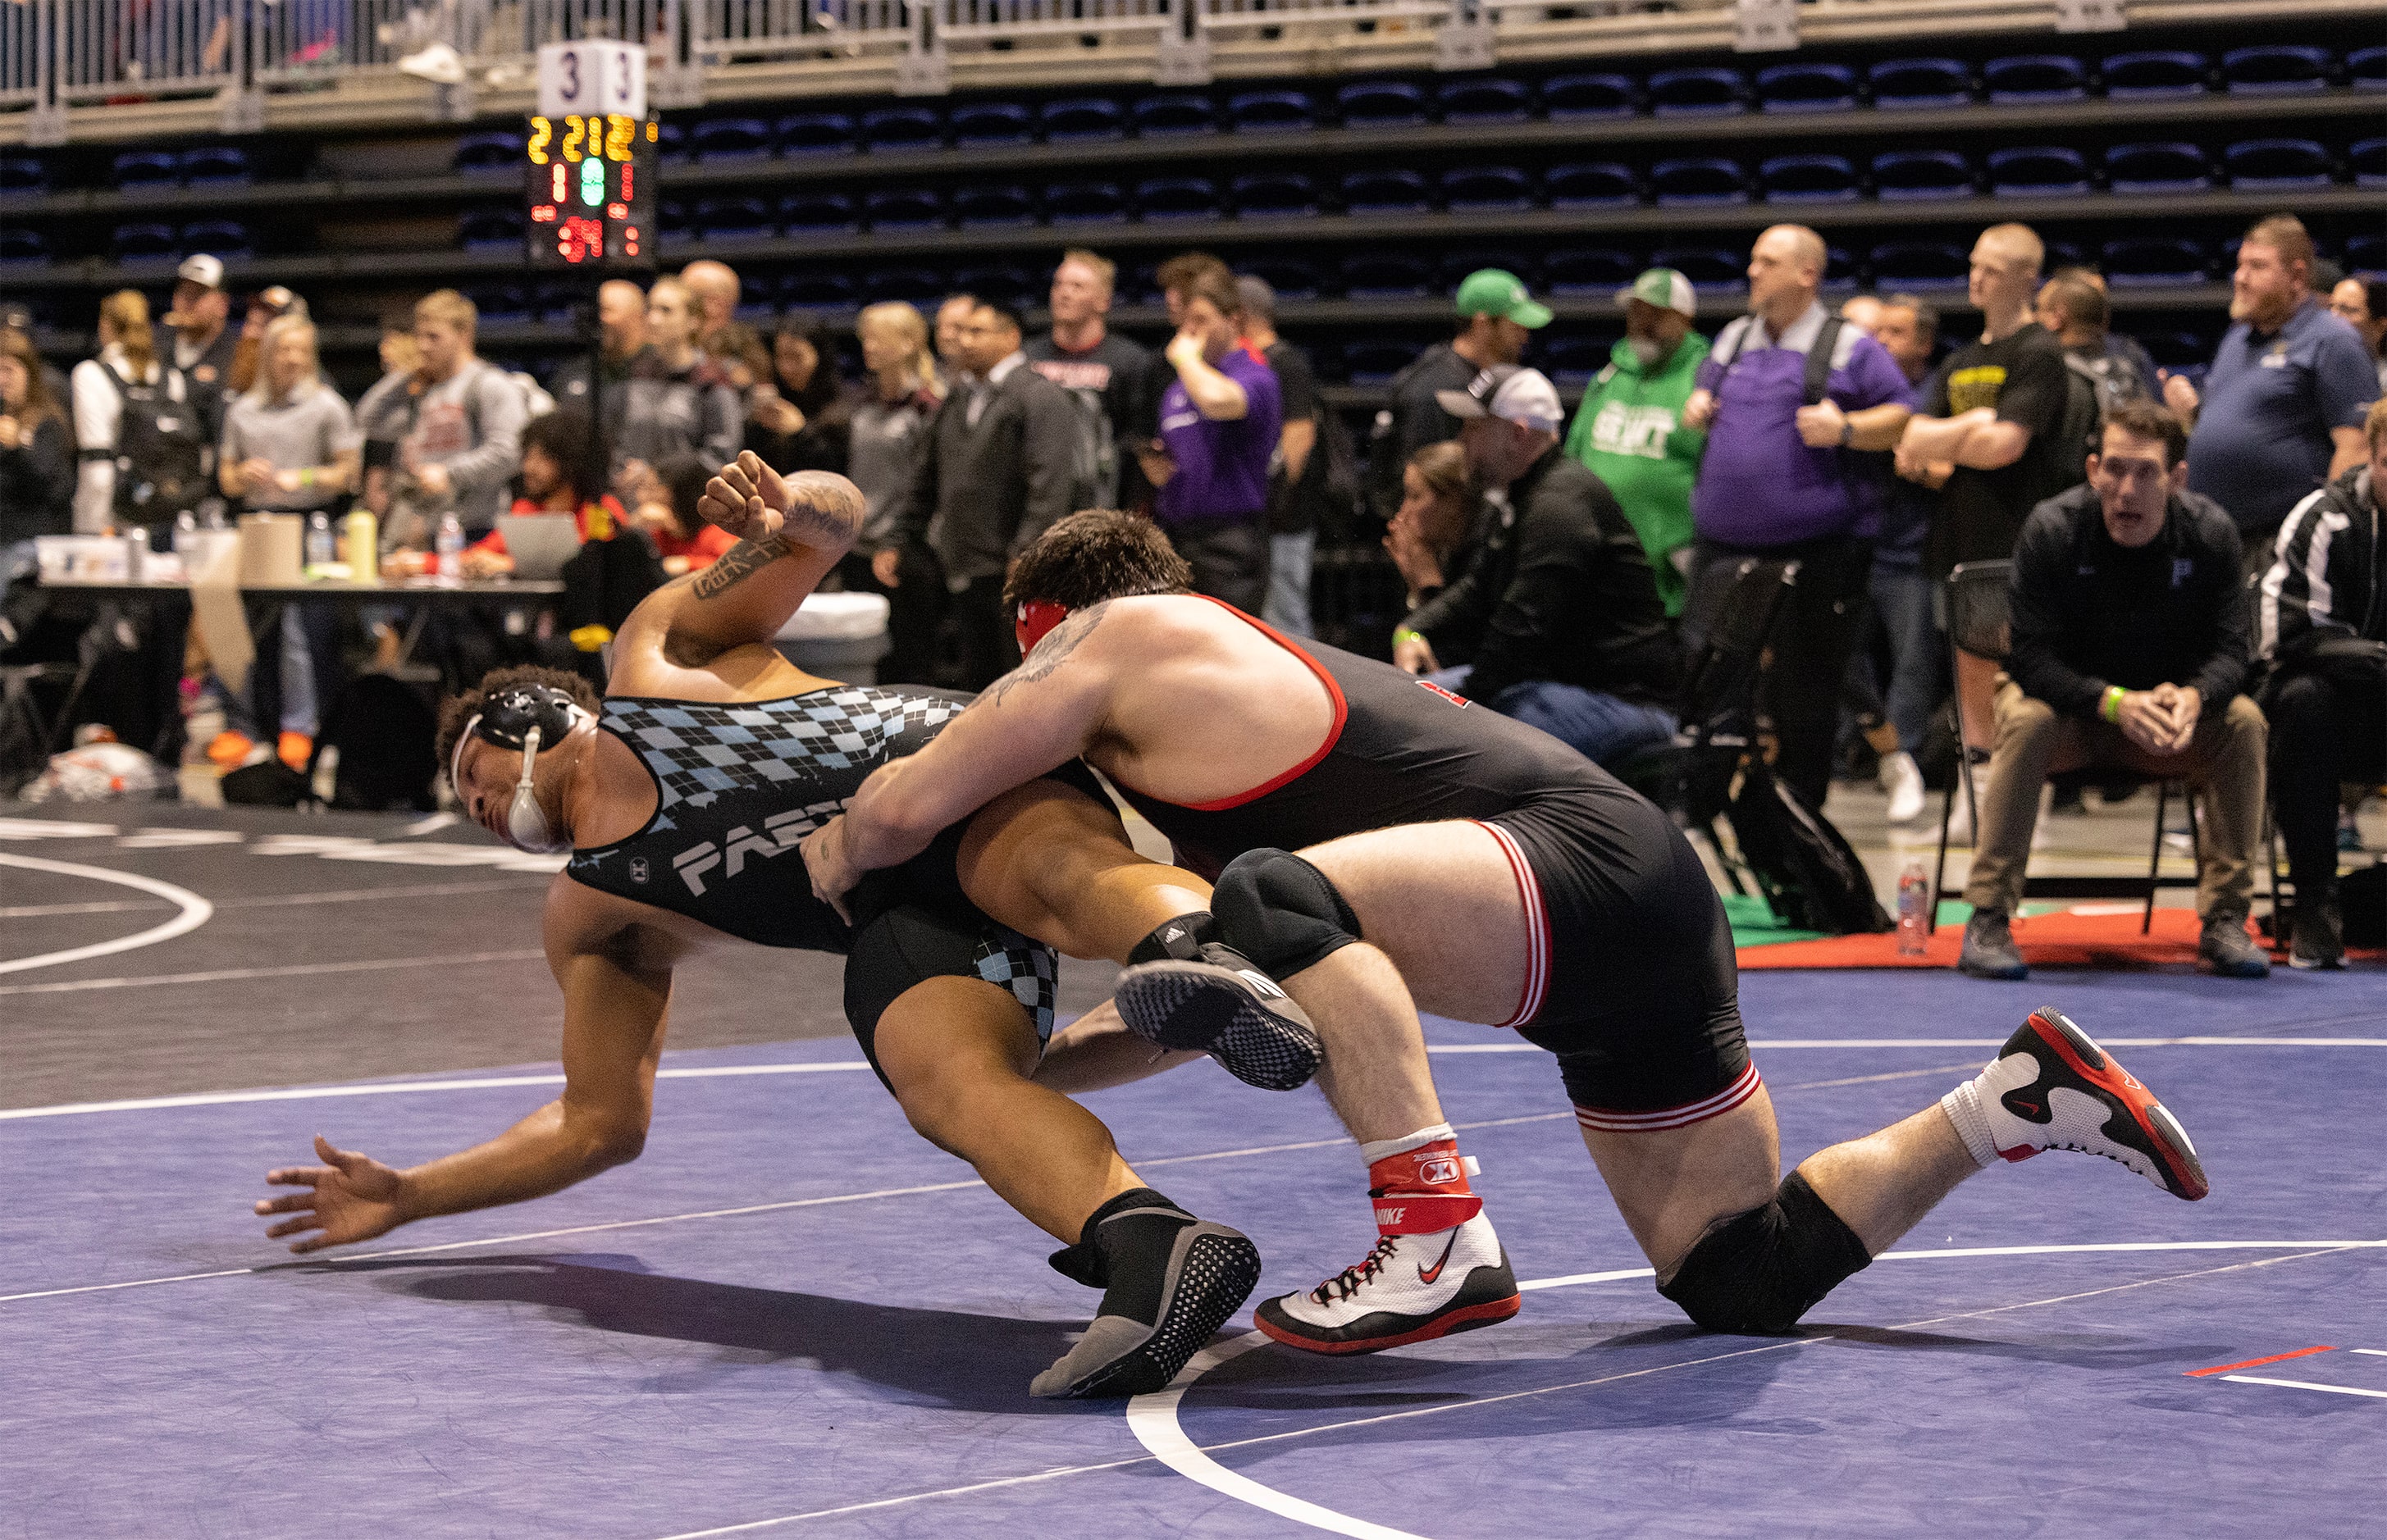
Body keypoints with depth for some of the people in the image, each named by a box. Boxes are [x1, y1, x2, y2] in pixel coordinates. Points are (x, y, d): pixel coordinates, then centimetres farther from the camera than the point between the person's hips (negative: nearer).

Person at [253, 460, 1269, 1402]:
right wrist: (405, 1197, 34)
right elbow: (601, 1125, 35)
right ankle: (1147, 1242, -63)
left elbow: (838, 515, 22)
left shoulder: (658, 651, 27)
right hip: (900, 920, 1)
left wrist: (785, 517, -3)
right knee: (947, 1083, -35)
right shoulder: (588, 919, 34)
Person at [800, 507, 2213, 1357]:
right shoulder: (1241, 675, 28)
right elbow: (1219, 1003, 33)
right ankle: (2020, 1097, 17)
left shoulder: (1119, 641, 3)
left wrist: (824, 866, 18)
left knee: (1283, 901, -28)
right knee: (1742, 1279, 15)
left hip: (1584, 868, -10)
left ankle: (1443, 1243, -31)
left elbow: (906, 806, -4)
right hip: (1656, 915, 10)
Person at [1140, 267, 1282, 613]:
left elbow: (1217, 400, -30)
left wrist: (1185, 357, -11)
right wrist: (1153, 465, 5)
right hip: (1171, 538, 7)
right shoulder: (1176, 389, 19)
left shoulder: (1255, 377, -6)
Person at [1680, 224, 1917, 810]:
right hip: (1724, 543, 5)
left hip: (1814, 551, -5)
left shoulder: (1848, 348, -1)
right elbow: (1706, 384, 32)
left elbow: (1903, 418, -1)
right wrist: (1697, 406, 9)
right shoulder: (1733, 340, 15)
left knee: (1804, 691, 2)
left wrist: (1845, 428, -17)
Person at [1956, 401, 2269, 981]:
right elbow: (2029, 656, -23)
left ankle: (2225, 921, -19)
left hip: (2168, 702, 3)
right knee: (2026, 718, -34)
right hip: (2070, 704, -2)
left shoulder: (2211, 531, -12)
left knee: (2243, 720, -24)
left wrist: (2194, 694, -36)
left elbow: (2229, 649, -12)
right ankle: (1987, 920, -31)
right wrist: (2114, 702, -39)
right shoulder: (2053, 528, -19)